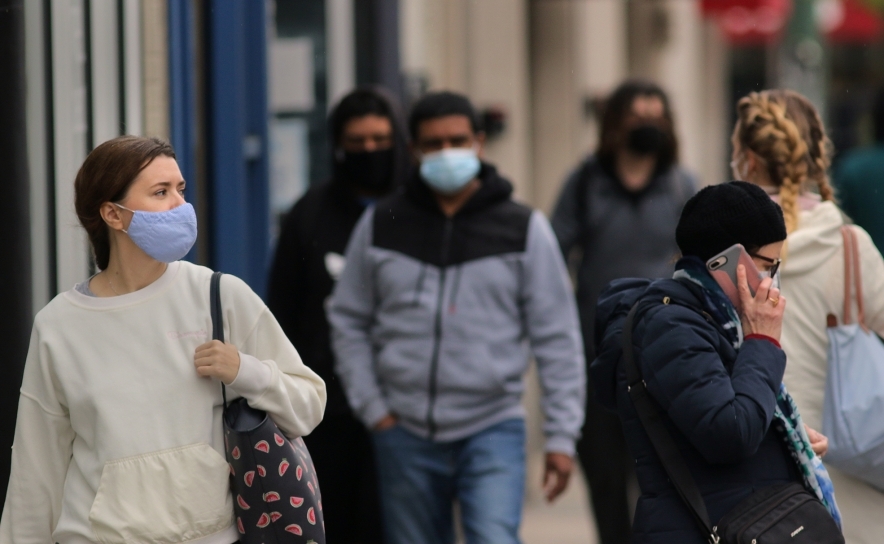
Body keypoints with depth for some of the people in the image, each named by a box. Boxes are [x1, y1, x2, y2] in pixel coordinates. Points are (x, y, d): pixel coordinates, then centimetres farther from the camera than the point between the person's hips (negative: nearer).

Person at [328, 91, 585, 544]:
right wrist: (372, 407, 0)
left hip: (492, 430, -2)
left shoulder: (523, 229, 0)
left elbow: (557, 337, 1)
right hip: (405, 435, 2)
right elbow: (348, 322, 10)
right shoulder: (381, 226, 5)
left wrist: (562, 435, -4)